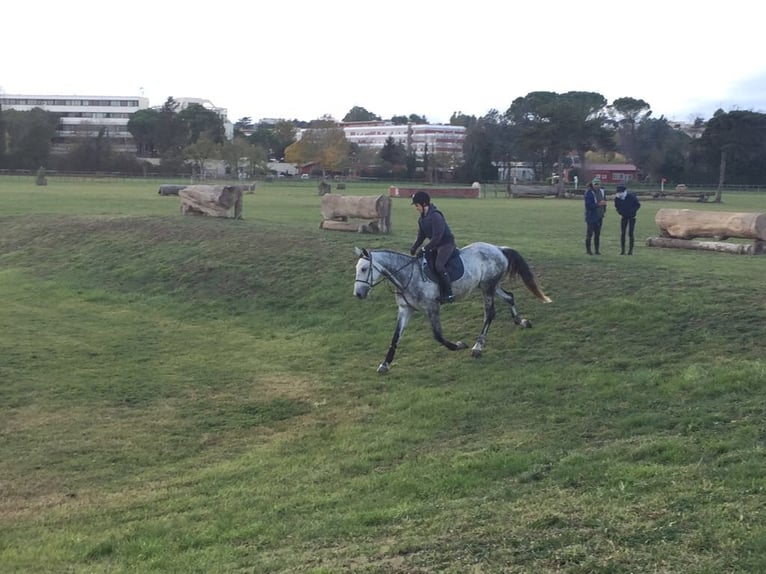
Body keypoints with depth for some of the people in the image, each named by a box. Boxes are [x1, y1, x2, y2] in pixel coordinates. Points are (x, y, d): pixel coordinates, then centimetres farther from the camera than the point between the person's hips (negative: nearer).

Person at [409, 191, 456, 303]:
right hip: (436, 245, 10)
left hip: (446, 243, -10)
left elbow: (437, 236, -26)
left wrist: (426, 249, -24)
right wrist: (414, 248, 3)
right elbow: (421, 236, 15)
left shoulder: (435, 216, -22)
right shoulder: (421, 219, 7)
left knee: (439, 265, -27)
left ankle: (449, 295, -21)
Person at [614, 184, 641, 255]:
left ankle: (630, 250, 0)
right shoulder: (617, 198, -8)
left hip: (631, 217, -3)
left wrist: (633, 211, -14)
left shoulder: (631, 196, -18)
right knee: (622, 233, 0)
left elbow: (638, 205, -5)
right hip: (624, 217, 4)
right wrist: (620, 212, -3)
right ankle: (622, 250, 6)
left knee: (630, 234, -6)